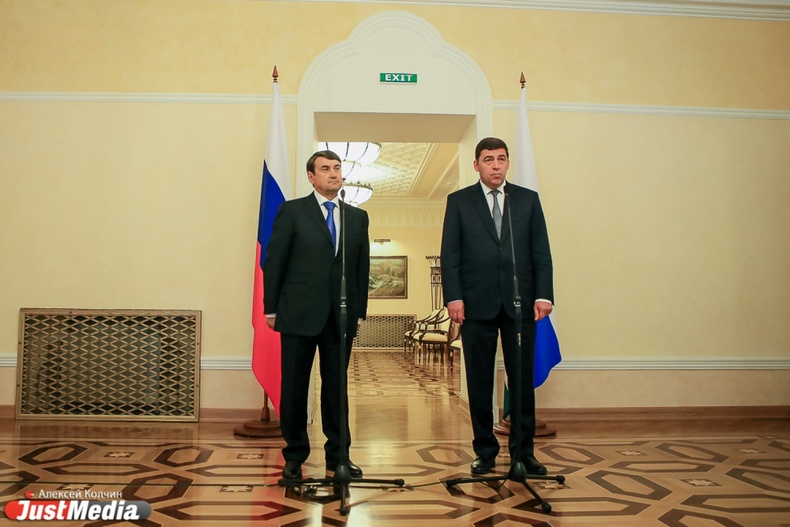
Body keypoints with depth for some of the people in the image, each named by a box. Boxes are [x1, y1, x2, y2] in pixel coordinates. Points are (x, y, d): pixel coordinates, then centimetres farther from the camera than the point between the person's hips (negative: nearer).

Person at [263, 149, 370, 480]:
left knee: (337, 387, 9)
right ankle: (294, 456, 21)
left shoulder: (358, 217, 11)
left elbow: (362, 267, 11)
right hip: (299, 314, -2)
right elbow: (273, 263, 0)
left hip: (341, 316, 3)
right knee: (294, 387, 6)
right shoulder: (291, 212, 2)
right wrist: (271, 309, -3)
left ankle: (338, 456, 20)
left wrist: (360, 311, 6)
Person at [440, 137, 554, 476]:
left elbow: (541, 252, 7)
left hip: (520, 303, 1)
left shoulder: (528, 199, 11)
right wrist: (453, 297, -8)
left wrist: (544, 295, -3)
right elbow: (450, 254, 1)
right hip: (477, 304, -1)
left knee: (523, 379, 5)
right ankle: (485, 450, 18)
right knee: (479, 381, 6)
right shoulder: (458, 201, 7)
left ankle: (523, 451, 17)